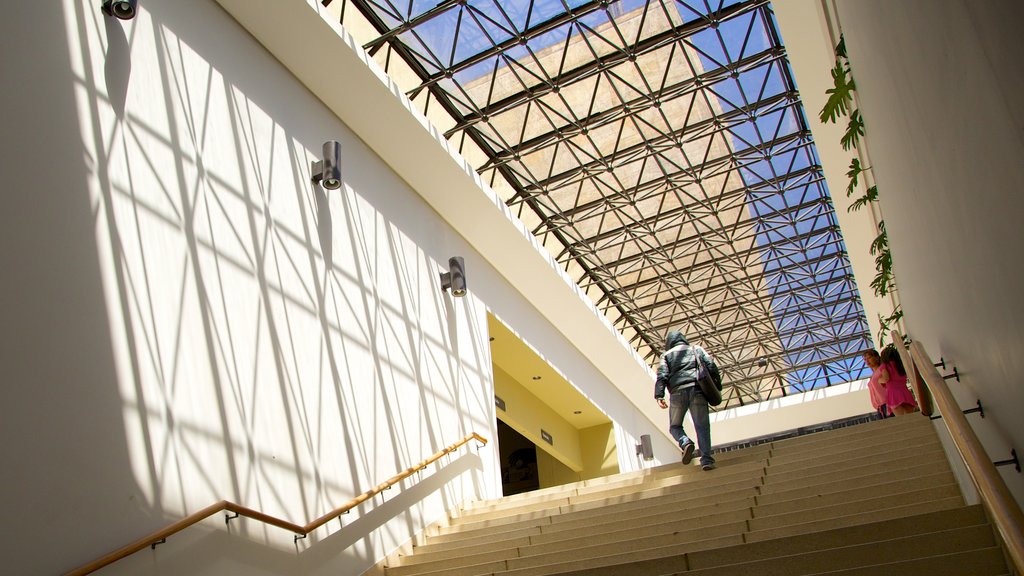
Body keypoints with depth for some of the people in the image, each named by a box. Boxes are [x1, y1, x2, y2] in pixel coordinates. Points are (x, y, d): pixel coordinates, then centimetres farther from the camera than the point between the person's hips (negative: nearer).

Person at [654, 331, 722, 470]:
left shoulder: (667, 355, 20)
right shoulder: (697, 349, 24)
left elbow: (662, 375, 4)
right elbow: (711, 366, 9)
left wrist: (659, 396, -5)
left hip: (677, 392, 0)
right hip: (696, 389, 0)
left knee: (674, 426, 12)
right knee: (702, 426, -1)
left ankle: (685, 443, -17)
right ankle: (706, 458, -16)